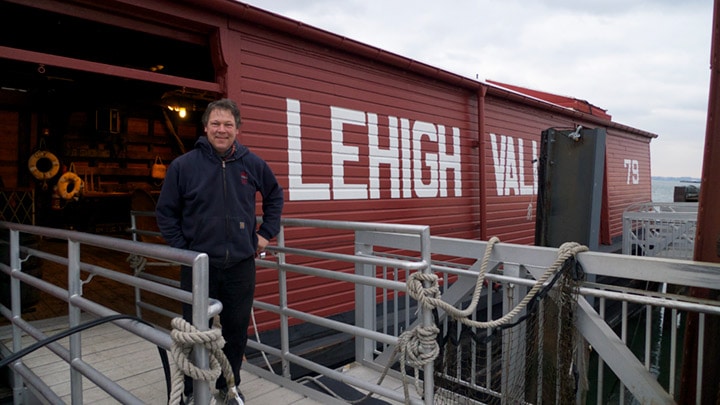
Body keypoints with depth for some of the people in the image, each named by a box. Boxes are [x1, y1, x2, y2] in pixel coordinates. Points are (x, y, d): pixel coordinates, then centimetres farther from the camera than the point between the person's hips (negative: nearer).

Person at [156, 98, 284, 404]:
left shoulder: (253, 164, 0)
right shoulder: (183, 165, -6)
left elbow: (275, 196, 16)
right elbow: (165, 212, 1)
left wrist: (266, 232, 10)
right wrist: (182, 249, -5)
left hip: (241, 265, 2)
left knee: (237, 331, 14)